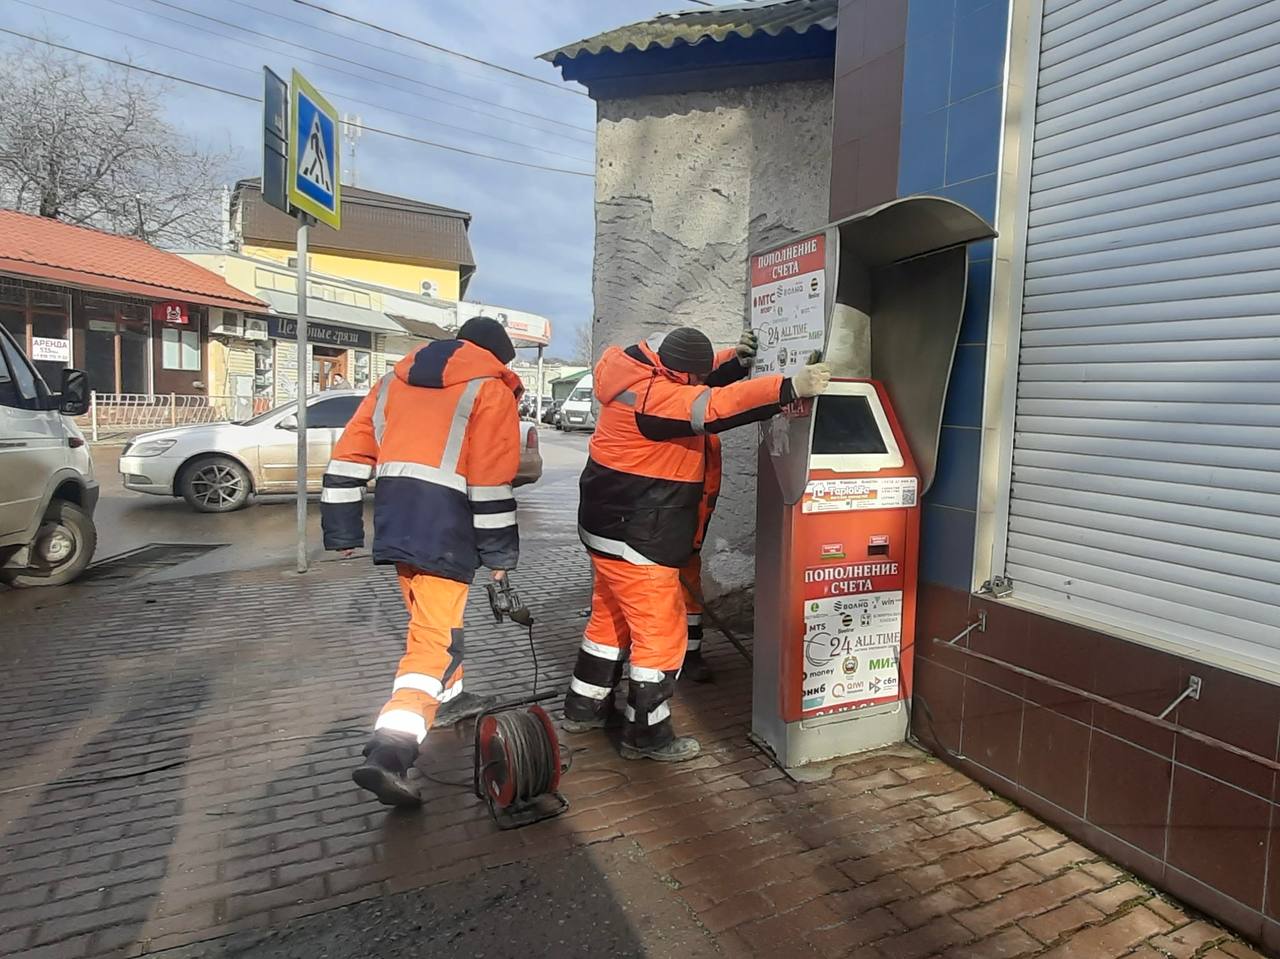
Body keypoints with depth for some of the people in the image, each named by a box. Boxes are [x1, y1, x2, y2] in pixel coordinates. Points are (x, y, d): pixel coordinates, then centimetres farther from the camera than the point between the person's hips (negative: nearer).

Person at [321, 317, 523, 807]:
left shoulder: (394, 380, 19)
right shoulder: (490, 389, 1)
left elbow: (350, 456, 13)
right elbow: (492, 481, -8)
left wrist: (343, 531, 16)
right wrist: (499, 553, -2)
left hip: (394, 523, 7)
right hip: (444, 529, -6)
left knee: (427, 615, 26)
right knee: (435, 637, -5)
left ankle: (447, 694, 45)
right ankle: (389, 753, -15)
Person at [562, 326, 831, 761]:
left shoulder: (641, 378, 7)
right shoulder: (651, 396, -24)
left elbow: (695, 387, 23)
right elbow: (714, 406, -35)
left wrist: (731, 361, 13)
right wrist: (790, 387, -39)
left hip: (612, 527, 10)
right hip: (634, 539, -10)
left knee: (611, 619, 22)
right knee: (662, 633, 2)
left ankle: (584, 706, 36)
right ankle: (646, 734, 15)